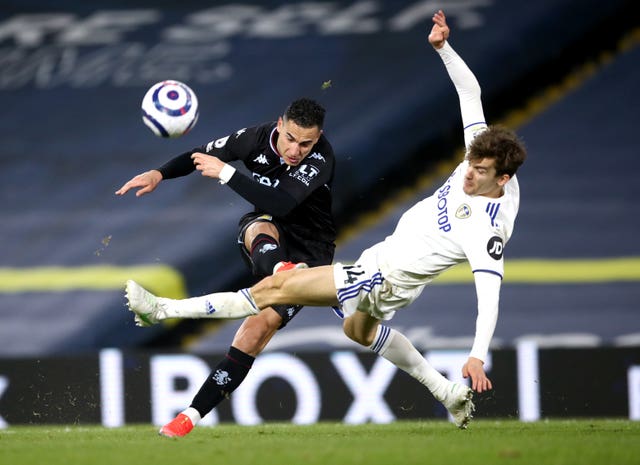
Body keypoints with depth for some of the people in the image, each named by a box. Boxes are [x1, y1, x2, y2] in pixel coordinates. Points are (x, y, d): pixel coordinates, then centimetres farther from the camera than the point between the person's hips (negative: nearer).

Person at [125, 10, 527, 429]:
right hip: (381, 258, 10)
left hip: (386, 280, -10)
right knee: (359, 329, 38)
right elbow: (470, 91, -4)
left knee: (277, 287, -8)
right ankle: (449, 393, 37)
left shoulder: (487, 230, -32)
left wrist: (478, 356, -44)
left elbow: (489, 295, -35)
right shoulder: (480, 158, -12)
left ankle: (166, 310, -2)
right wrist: (443, 48, -13)